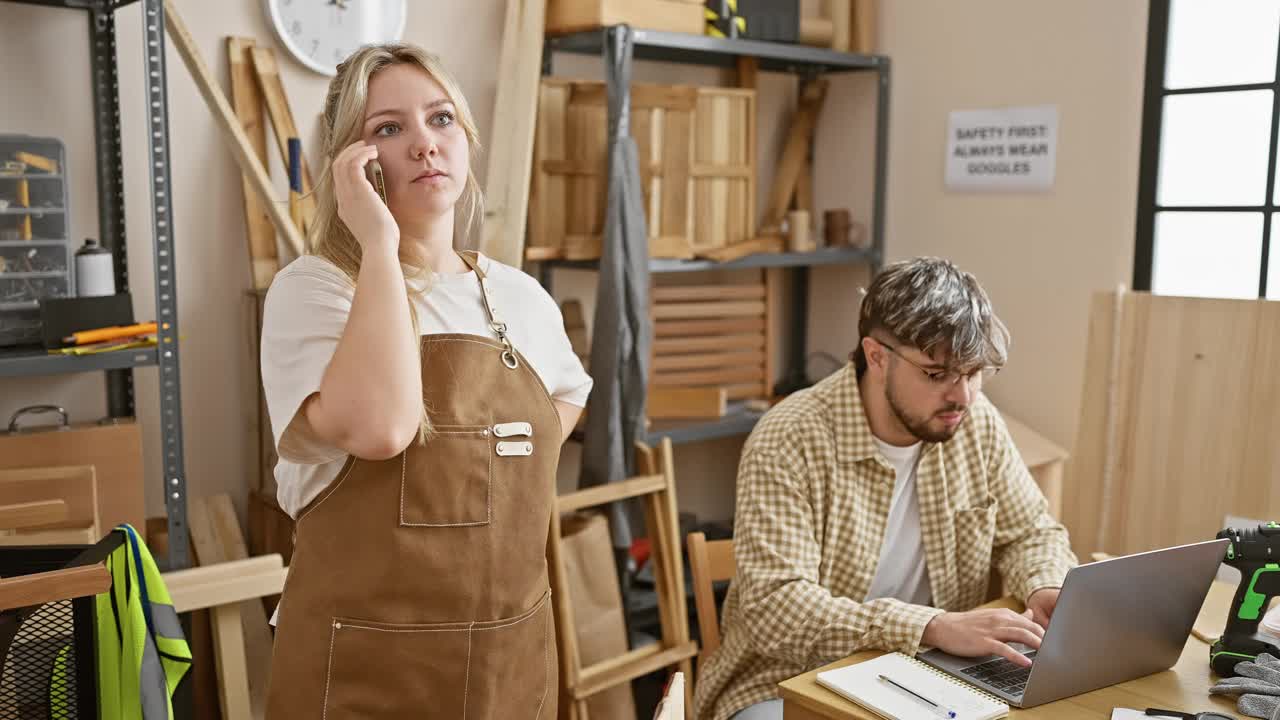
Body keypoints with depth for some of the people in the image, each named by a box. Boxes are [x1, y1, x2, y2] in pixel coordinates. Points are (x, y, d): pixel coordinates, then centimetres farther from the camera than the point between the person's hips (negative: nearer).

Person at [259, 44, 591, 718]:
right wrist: (380, 244, -22)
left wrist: (504, 484, 8)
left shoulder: (520, 297, 5)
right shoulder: (311, 289, -10)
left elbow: (566, 394, 26)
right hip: (366, 665, -4)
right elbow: (379, 428, -29)